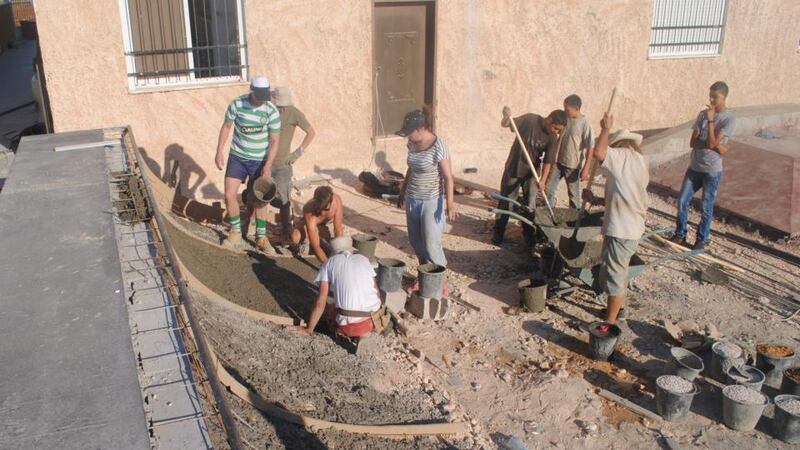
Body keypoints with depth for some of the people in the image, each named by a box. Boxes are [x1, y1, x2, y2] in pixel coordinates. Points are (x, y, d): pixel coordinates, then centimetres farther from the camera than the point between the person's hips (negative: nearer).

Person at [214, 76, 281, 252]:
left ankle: (261, 237, 20)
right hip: (237, 157, 1)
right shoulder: (236, 104, -11)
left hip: (259, 160, -1)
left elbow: (275, 140, -12)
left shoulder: (272, 111, -15)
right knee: (229, 195, -4)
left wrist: (268, 165, -19)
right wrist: (219, 151, -1)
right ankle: (235, 233, 16)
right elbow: (226, 126, 2)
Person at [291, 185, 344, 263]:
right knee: (296, 238, -34)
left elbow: (338, 230, -31)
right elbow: (316, 246, -43)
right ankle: (305, 240, 2)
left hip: (328, 221, 4)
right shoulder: (310, 213, -43)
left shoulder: (336, 200, -37)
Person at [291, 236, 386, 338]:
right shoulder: (363, 259, 18)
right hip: (373, 320, 4)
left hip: (350, 322, -3)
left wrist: (308, 330, 14)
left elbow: (321, 302, 5)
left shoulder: (328, 263, 10)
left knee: (330, 309, 30)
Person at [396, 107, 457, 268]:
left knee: (431, 243, -5)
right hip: (412, 199, 7)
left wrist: (450, 203, -24)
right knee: (415, 240, 12)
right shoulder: (412, 144, 2)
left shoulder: (438, 147, -18)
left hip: (431, 201, -7)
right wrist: (402, 191, 22)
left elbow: (448, 177, -18)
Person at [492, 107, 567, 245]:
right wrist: (507, 116, -34)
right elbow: (505, 125, -11)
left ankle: (528, 232, 25)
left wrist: (543, 179, -21)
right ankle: (498, 231, 19)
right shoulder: (530, 119, -18)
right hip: (513, 168, -2)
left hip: (531, 172, 2)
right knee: (505, 201, 6)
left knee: (530, 203, 9)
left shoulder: (552, 138, -10)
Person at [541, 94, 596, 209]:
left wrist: (585, 169, -16)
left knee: (574, 194, 6)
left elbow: (590, 148, -14)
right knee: (549, 189, 9)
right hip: (557, 162, 5)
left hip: (573, 165, -5)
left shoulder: (585, 124, -15)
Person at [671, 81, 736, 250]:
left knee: (706, 207, 4)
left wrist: (710, 120, -17)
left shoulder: (729, 119, -10)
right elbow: (693, 142, -3)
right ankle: (680, 235, 22)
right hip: (694, 167, 5)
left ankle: (702, 240, 19)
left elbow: (711, 142, -19)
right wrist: (717, 146, -15)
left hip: (712, 170, -5)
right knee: (682, 201, 6)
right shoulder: (703, 114, 5)